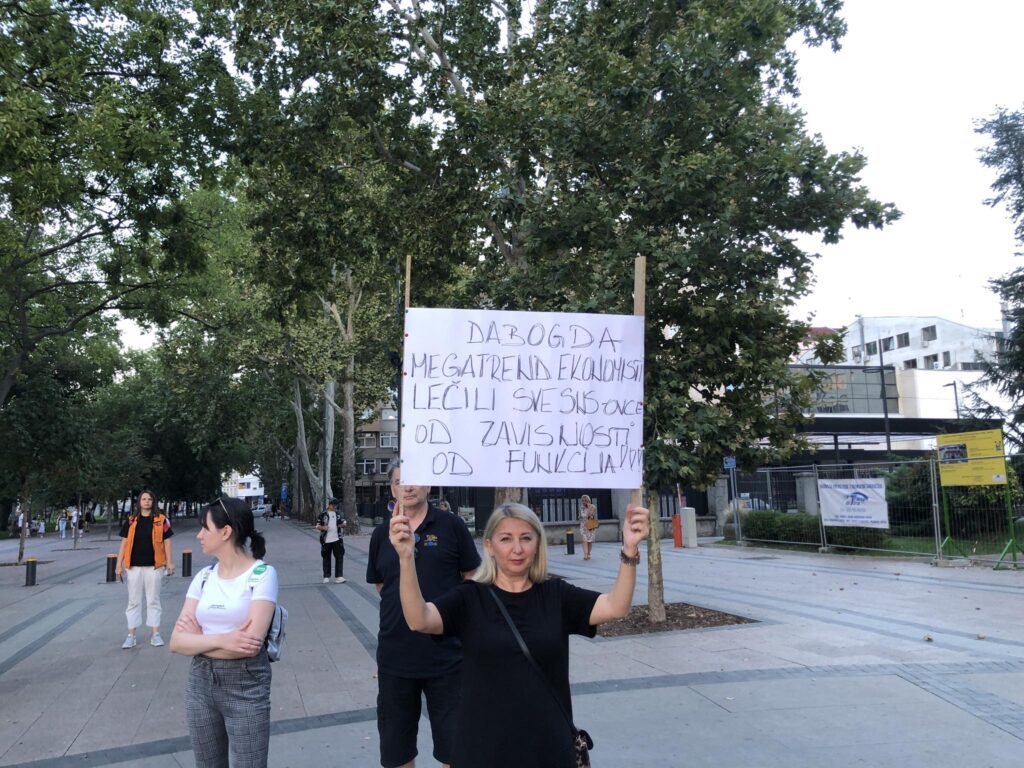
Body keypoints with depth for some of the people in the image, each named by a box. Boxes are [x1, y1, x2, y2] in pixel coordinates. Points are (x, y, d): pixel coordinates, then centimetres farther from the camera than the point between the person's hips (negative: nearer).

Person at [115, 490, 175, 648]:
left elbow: (166, 541, 2)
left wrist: (169, 562, -4)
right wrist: (119, 564, 2)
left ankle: (155, 634, 14)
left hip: (154, 566, -1)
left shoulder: (161, 520, 1)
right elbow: (124, 543, 6)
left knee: (153, 600, 7)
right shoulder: (131, 521, 5)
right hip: (134, 566, 1)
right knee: (134, 601, 8)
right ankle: (131, 636, 13)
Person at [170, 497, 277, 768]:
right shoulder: (204, 576, 4)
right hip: (200, 684, 5)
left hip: (246, 686, -5)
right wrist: (220, 640, -20)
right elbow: (177, 642, -2)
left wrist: (199, 639, -7)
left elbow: (250, 644, -21)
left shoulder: (262, 574, -13)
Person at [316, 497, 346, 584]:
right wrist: (323, 527, -19)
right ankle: (326, 577, 18)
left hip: (337, 540, 2)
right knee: (326, 558, 7)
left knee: (339, 557, -3)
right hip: (326, 540, -2)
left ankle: (339, 576, 1)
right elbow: (317, 526, 1)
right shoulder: (323, 514, 0)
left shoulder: (339, 513, 9)